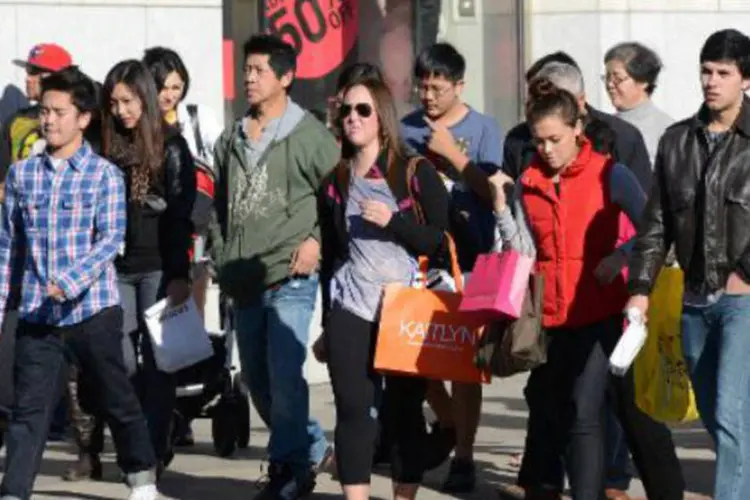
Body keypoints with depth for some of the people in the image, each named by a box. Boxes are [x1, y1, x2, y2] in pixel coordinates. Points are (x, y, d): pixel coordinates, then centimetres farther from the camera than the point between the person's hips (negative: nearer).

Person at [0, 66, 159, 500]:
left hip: (93, 308, -2)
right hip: (37, 314, 2)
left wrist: (70, 281, -25)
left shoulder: (105, 175, -2)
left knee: (118, 399, 12)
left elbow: (111, 239, -11)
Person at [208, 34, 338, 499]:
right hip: (245, 282, 7)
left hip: (289, 279, -7)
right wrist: (223, 259, 14)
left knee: (284, 376, -14)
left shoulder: (309, 134, -6)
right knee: (258, 382, 12)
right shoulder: (232, 140, 15)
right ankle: (313, 448, 28)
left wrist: (317, 239, -11)